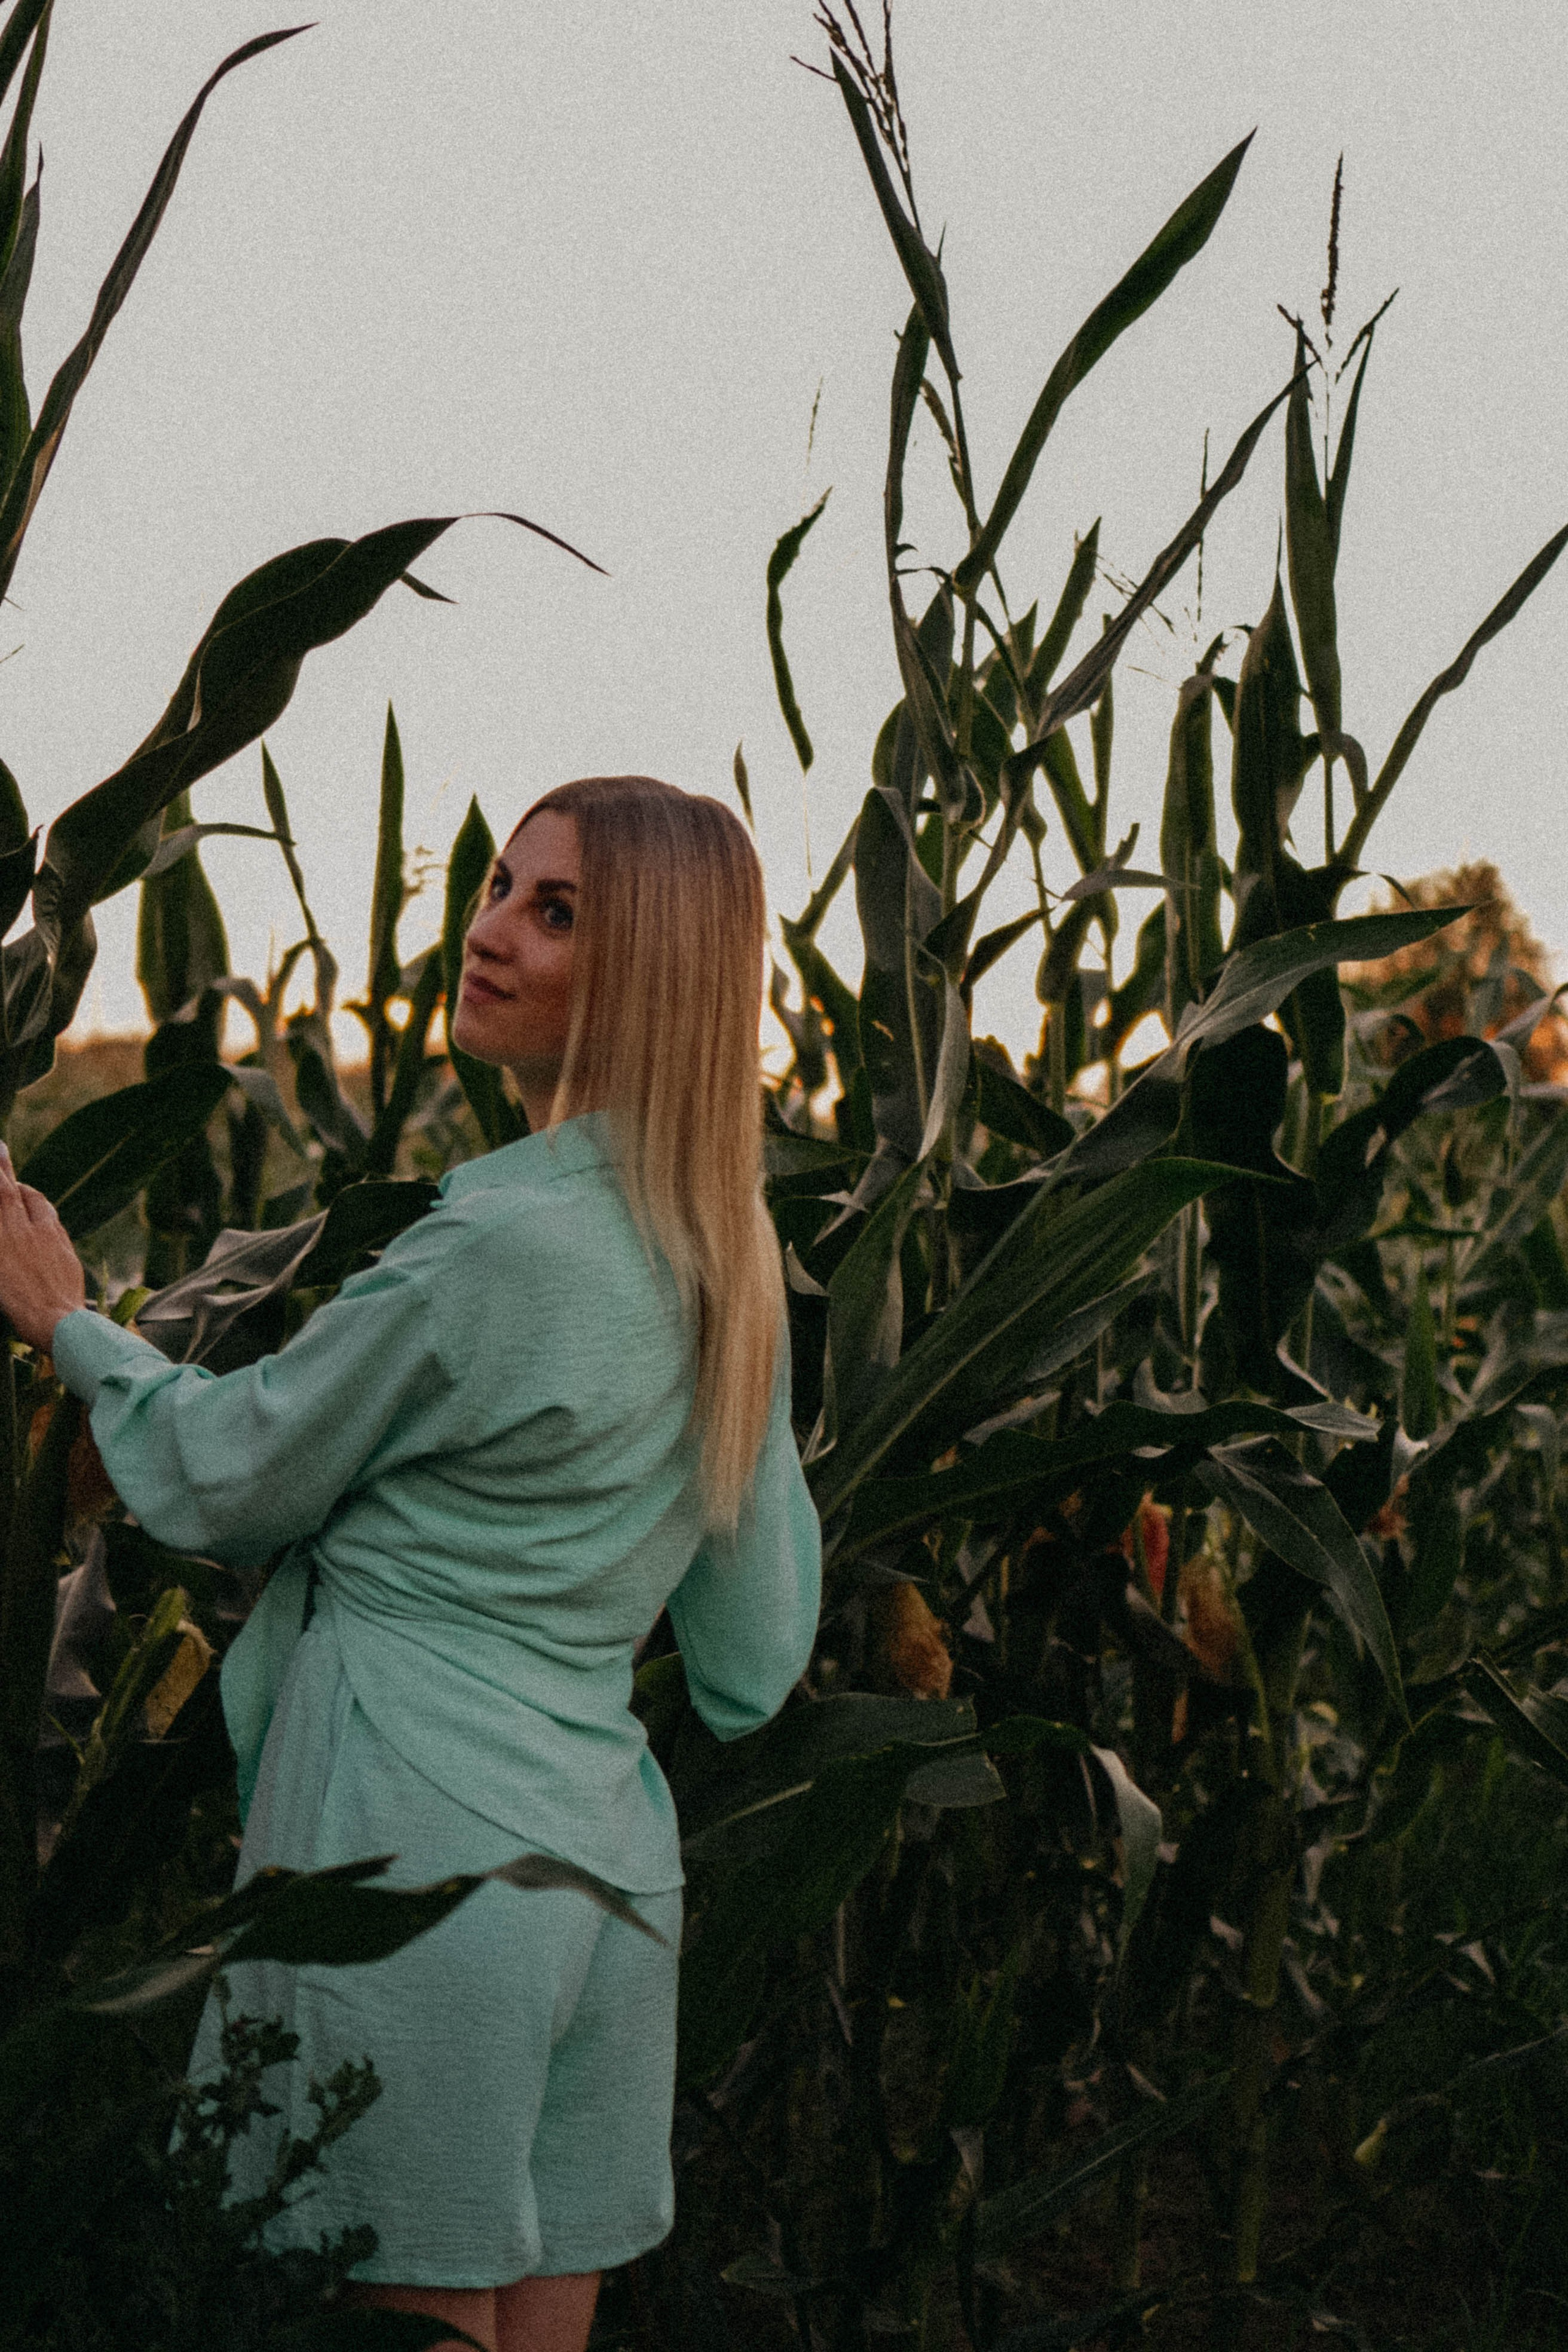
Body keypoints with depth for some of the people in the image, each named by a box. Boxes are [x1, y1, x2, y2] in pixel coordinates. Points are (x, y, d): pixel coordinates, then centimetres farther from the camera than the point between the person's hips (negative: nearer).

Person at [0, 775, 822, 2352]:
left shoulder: (504, 1241, -18)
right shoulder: (729, 1262, 8)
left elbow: (224, 1484, -4)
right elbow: (756, 1661, 15)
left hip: (419, 1844, -8)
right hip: (612, 1850, 8)